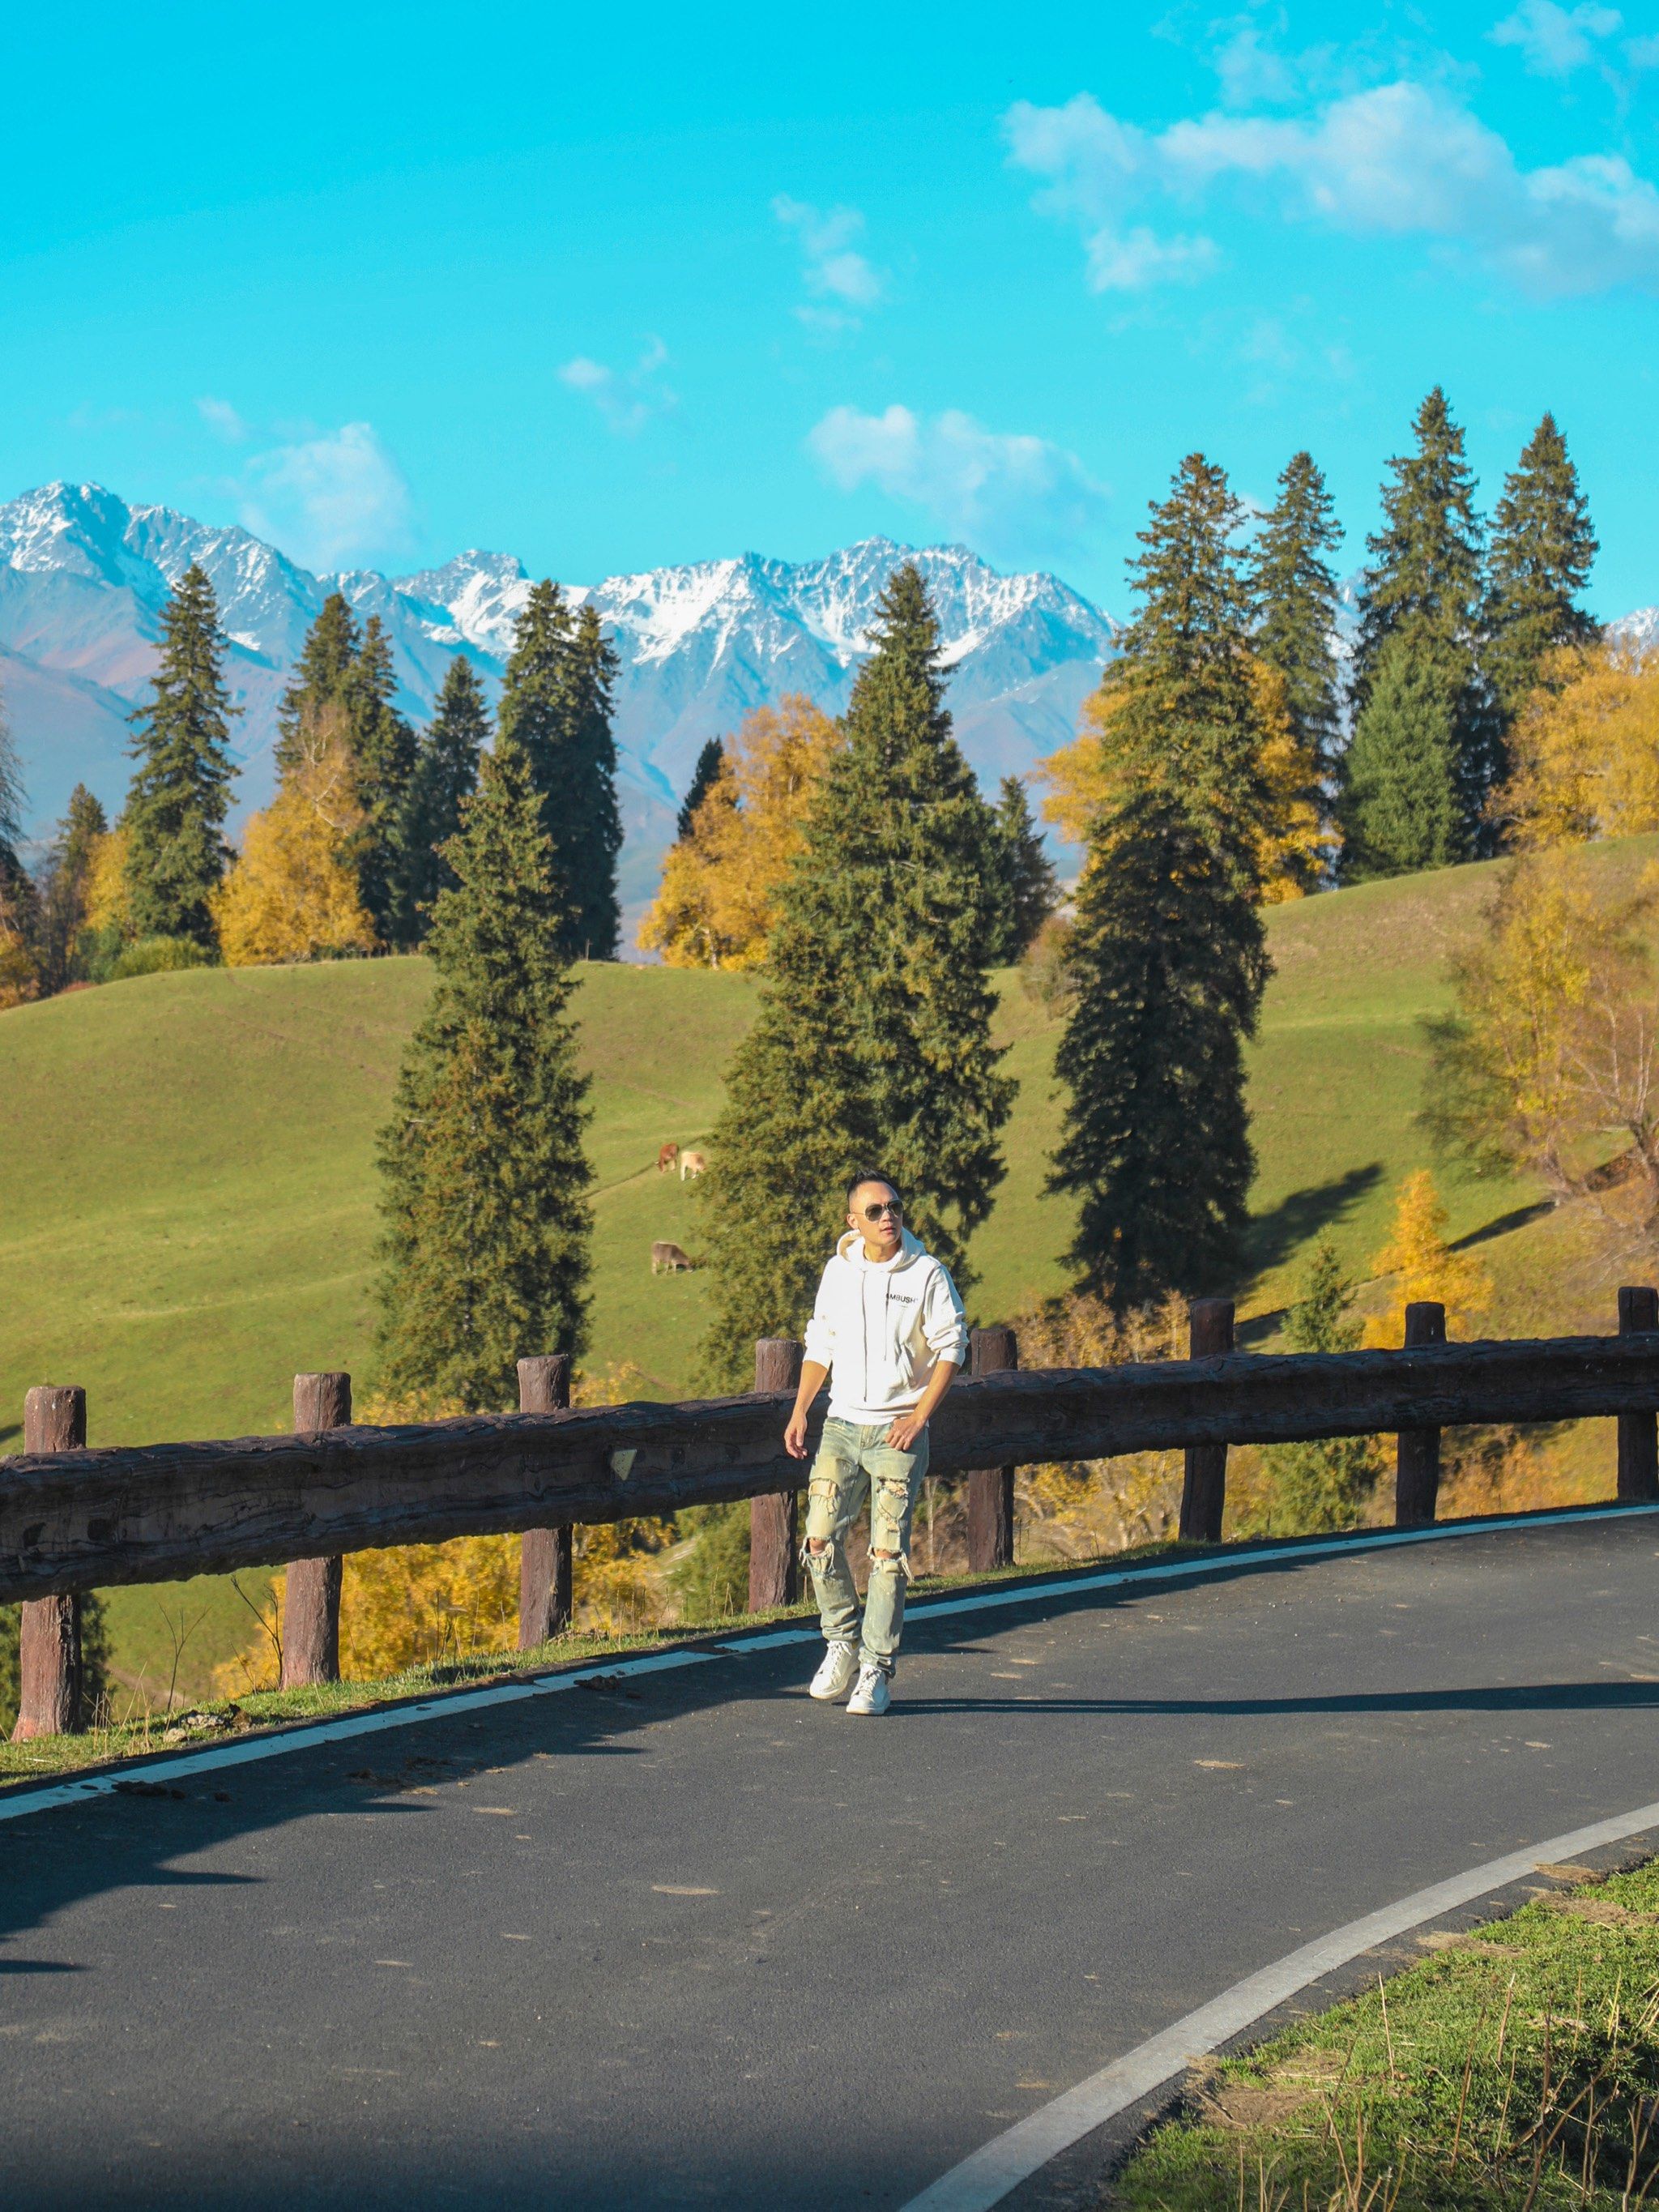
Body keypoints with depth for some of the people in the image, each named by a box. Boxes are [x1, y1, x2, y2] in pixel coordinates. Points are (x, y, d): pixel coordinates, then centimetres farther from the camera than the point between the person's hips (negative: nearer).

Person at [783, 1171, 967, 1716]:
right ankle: (842, 1642, 17)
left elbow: (951, 1346, -3)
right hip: (842, 1425, 4)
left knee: (888, 1551, -5)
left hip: (898, 1430, -4)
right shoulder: (838, 1271, 6)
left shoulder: (927, 1274, -5)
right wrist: (799, 1413, 6)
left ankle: (876, 1670, 2)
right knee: (820, 1539, -4)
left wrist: (920, 1417, -12)